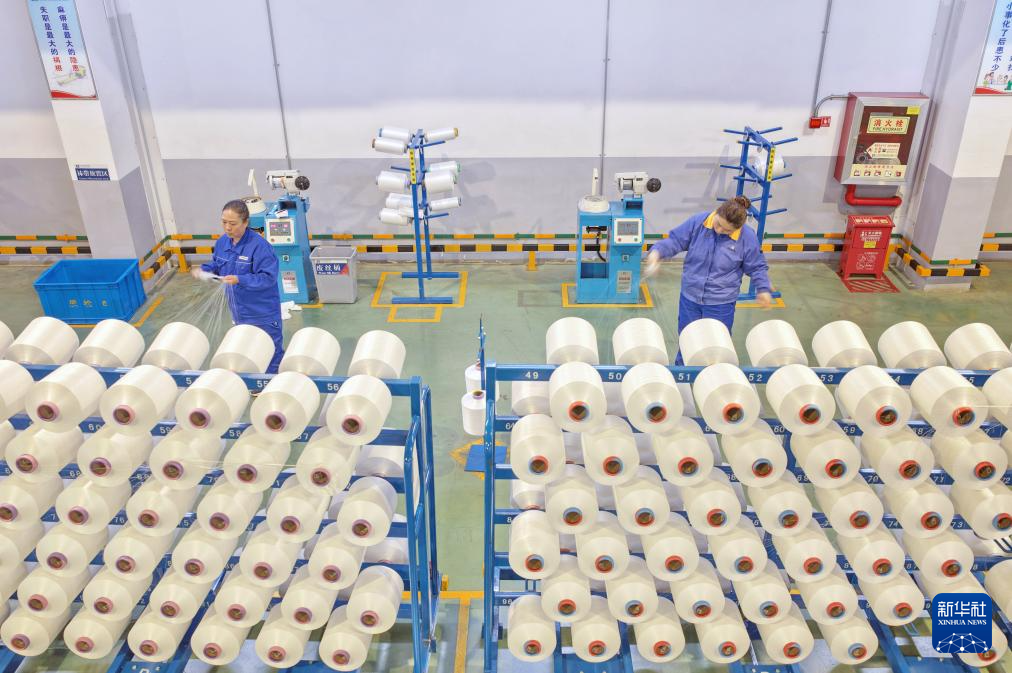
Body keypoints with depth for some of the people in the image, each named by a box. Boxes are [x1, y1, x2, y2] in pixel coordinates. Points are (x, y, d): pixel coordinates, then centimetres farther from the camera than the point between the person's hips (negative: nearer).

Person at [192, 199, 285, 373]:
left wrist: (240, 280, -34)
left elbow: (268, 277, -25)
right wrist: (204, 270, -5)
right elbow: (217, 265, 16)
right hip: (239, 313, 7)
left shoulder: (259, 245, -23)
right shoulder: (222, 242, 1)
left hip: (262, 313, -7)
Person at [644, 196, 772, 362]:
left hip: (721, 303, -2)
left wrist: (763, 289, -9)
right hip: (690, 297, 3)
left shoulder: (747, 237, -13)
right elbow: (675, 240, -4)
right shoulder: (697, 222, -11)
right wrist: (657, 251, -21)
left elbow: (757, 267, 0)